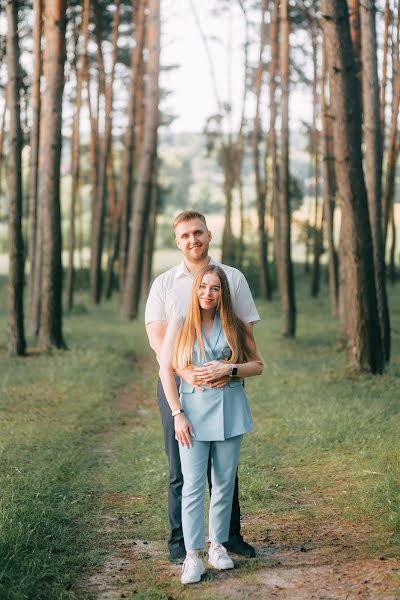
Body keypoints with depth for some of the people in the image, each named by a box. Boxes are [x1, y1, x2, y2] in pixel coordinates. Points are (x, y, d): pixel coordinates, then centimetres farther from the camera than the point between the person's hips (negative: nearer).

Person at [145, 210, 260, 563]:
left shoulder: (233, 278, 7)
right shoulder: (164, 284, 4)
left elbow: (245, 331, 4)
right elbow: (157, 338, -4)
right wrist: (186, 372, -20)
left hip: (223, 385, 1)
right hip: (177, 383, -1)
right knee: (181, 467, 3)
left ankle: (230, 534, 21)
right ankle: (179, 541, 11)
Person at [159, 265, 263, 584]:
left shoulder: (234, 326, 5)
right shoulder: (180, 323, 0)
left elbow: (258, 365, 9)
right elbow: (166, 370, -1)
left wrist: (229, 369, -9)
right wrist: (177, 414, -7)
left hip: (229, 410, 2)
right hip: (193, 410, -2)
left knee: (224, 482, 9)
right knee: (193, 485, -5)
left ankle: (218, 545, 23)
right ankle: (193, 556, -2)